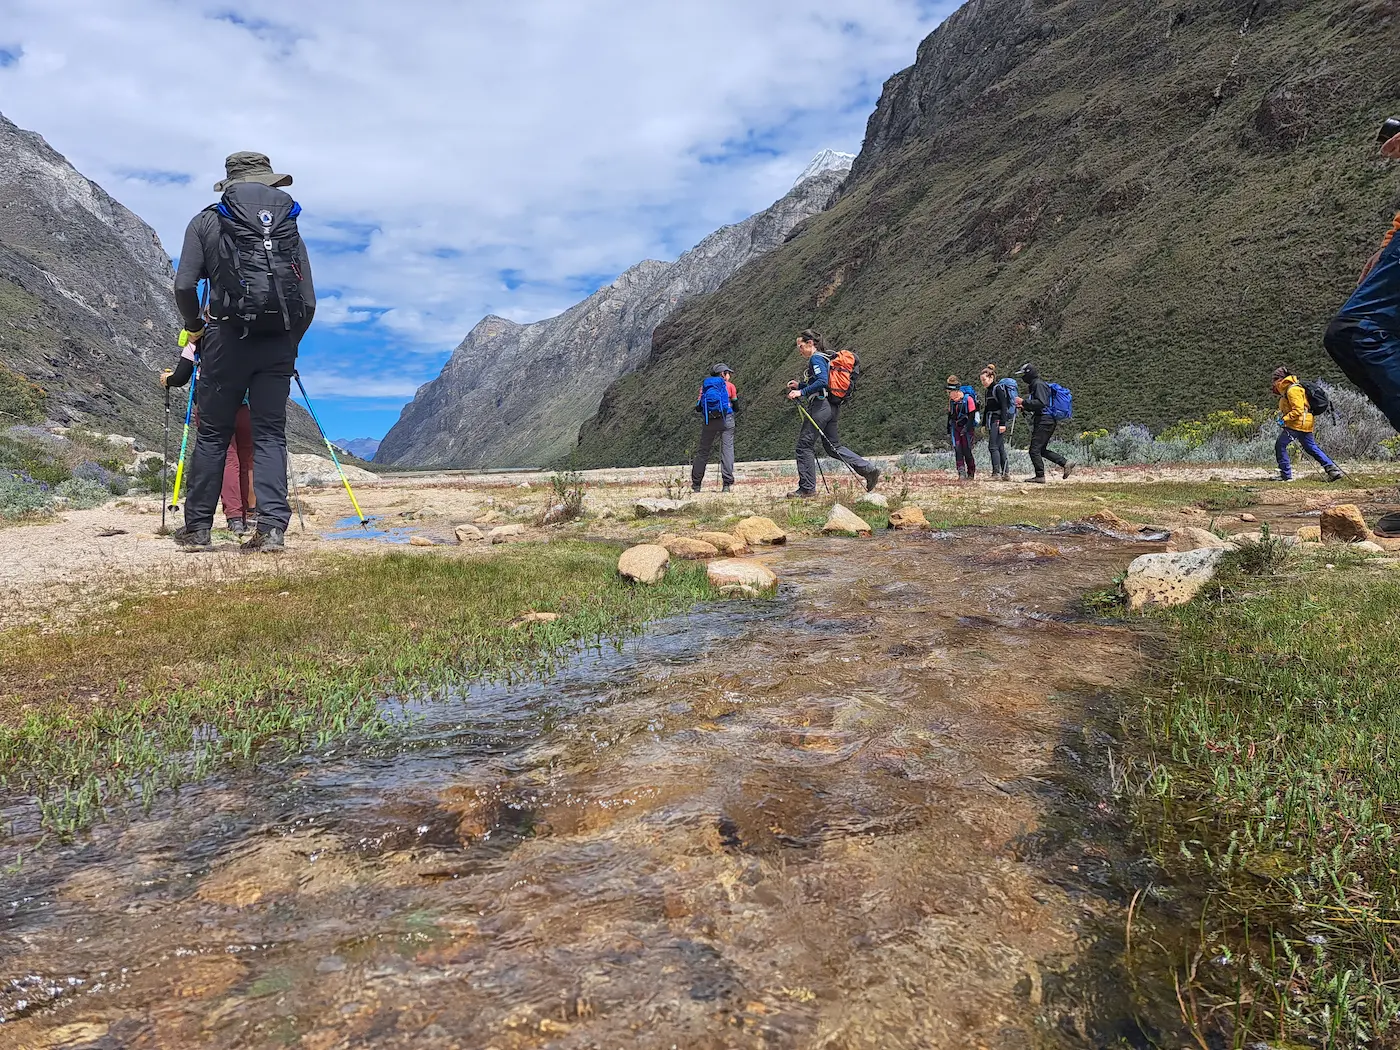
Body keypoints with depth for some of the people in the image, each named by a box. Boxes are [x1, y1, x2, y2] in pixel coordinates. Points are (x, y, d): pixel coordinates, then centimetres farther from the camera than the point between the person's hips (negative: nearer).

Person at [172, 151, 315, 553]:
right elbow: (309, 301, 8)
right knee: (270, 434, 3)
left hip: (228, 337, -1)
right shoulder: (289, 227, 15)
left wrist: (194, 326, 18)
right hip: (279, 343, 1)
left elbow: (184, 286, 0)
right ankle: (272, 527, -7)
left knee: (213, 434, 7)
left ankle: (197, 527, 15)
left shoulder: (206, 222, 10)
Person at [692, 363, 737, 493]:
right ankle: (727, 483, -11)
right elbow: (736, 408, 10)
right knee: (727, 449, -2)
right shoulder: (729, 386, 8)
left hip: (709, 422, 2)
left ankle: (696, 484, 8)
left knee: (703, 451, 8)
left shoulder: (704, 385, 14)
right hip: (726, 420, -2)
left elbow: (698, 408, 10)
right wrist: (736, 398, 28)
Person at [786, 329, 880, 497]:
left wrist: (802, 392, -25)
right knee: (834, 446, 14)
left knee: (804, 445, -3)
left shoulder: (816, 358, -8)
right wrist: (800, 385, 18)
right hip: (832, 407, 10)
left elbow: (822, 382, -23)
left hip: (820, 406, -10)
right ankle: (869, 469, 6)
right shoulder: (825, 358, 21)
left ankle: (807, 488, -1)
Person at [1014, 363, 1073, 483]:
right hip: (1047, 421, 11)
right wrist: (1024, 406, 12)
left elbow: (1041, 403, -23)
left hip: (1044, 421, -11)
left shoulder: (1039, 384, -11)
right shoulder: (1034, 385, 20)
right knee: (1042, 450, 15)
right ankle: (1065, 463, 14)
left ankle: (1040, 476, -5)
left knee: (1035, 450, -8)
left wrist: (1024, 401, -18)